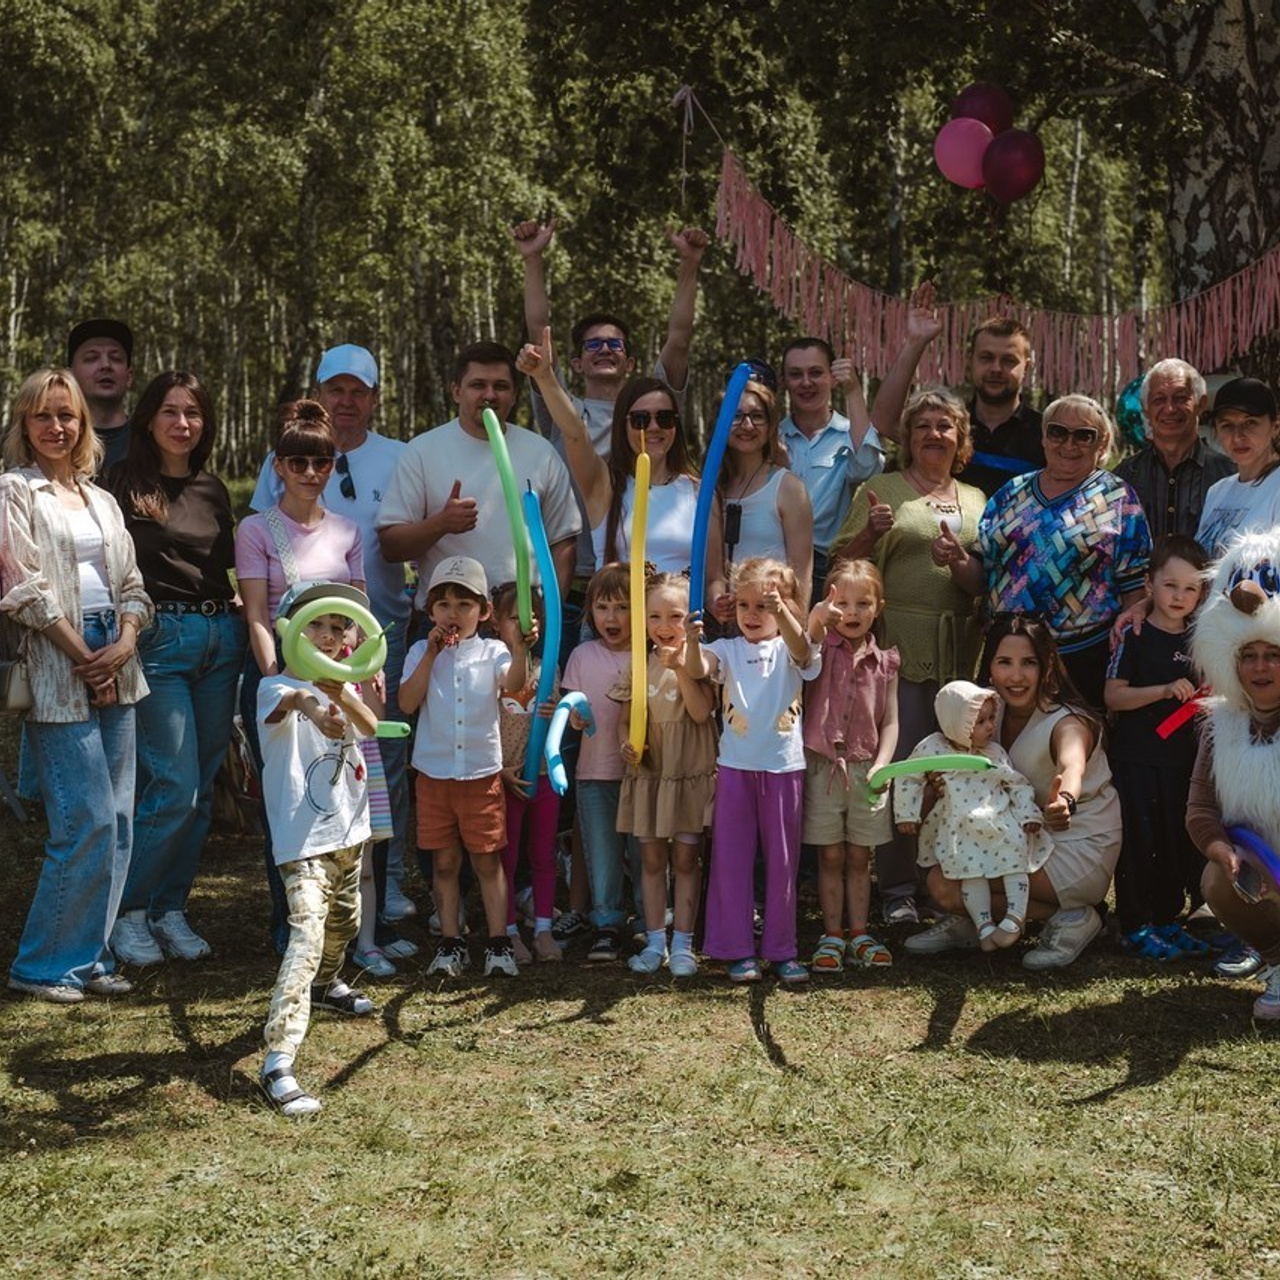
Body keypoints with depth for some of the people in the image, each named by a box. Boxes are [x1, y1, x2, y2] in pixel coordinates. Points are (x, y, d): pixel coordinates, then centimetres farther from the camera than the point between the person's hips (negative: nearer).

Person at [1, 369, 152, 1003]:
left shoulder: (101, 499, 18)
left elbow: (131, 586, 15)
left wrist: (123, 645, -4)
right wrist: (85, 657, -11)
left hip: (114, 669, 6)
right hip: (56, 672, -6)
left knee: (118, 822, 4)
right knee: (89, 821, -10)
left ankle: (89, 956, 15)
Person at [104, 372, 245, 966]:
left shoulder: (213, 489, 14)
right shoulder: (125, 482, -3)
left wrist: (239, 615, 7)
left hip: (221, 640, 6)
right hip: (159, 641, -6)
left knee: (200, 790, 8)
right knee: (174, 788, -10)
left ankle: (170, 909, 19)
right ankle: (127, 911, 7)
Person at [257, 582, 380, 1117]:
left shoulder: (343, 685, 8)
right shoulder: (276, 687, -12)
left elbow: (370, 726, -12)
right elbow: (288, 700, -38)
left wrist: (342, 694, -33)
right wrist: (313, 705, -62)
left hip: (349, 832, 8)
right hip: (303, 840, -8)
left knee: (343, 922, 28)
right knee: (307, 937, -21)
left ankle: (326, 985, 59)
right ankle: (278, 1062, -26)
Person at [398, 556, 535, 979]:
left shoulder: (492, 652, -1)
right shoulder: (422, 652, 2)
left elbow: (513, 684, -21)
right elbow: (407, 703, -11)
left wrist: (520, 649, -40)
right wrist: (432, 654, -16)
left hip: (482, 773, -1)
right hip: (434, 773, 1)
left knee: (487, 860, 4)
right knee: (444, 861, 9)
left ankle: (499, 943, 10)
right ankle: (451, 943, 17)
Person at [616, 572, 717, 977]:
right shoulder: (639, 665, 5)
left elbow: (701, 712, -17)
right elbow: (626, 716, 9)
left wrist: (681, 668, -25)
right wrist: (626, 743, -11)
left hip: (690, 772, -3)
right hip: (648, 773, 3)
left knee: (686, 858, 3)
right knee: (652, 858, 8)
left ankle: (683, 943, 9)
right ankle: (655, 940, 16)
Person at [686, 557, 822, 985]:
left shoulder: (789, 649, 2)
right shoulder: (728, 650, 4)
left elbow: (802, 651, -22)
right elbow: (697, 669, -14)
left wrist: (781, 612, -40)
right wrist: (693, 642, -36)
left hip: (784, 766, 0)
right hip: (736, 766, 0)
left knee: (782, 860, 7)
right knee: (732, 857, 3)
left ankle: (781, 949, 16)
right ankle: (738, 950, 11)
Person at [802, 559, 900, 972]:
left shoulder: (884, 662, 4)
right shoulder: (822, 647, -1)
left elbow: (890, 721, 2)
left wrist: (881, 765, -13)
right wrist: (817, 618, -45)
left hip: (865, 769, 2)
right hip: (823, 765, -2)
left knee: (859, 858, 10)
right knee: (831, 857, 4)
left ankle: (859, 935, 17)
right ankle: (832, 937, 11)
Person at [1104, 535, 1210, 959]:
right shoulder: (1135, 638, -6)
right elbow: (1113, 696, -11)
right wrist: (1165, 690, -21)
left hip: (1182, 757, 5)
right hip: (1135, 757, -5)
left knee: (1178, 840, 9)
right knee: (1139, 840, -3)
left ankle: (1168, 920, 21)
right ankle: (1135, 927, 5)